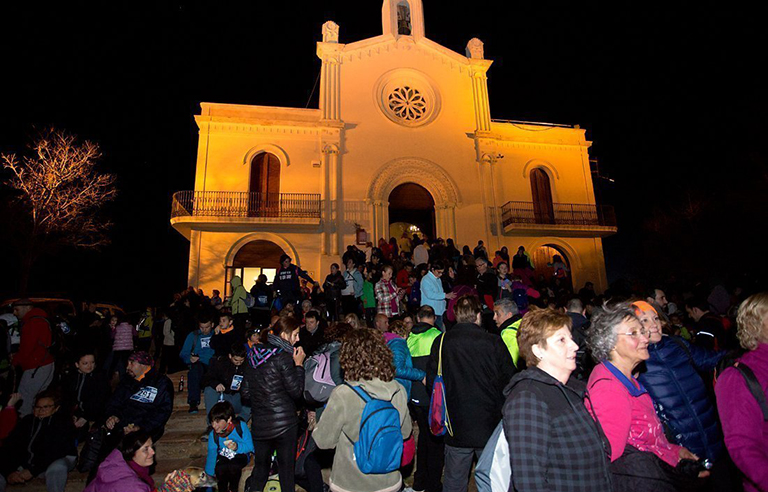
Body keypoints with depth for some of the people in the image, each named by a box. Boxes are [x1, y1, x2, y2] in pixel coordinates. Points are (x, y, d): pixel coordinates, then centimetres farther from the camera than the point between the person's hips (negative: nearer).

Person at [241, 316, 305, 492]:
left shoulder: (253, 355, 4)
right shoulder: (283, 357, -17)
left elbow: (246, 393, 9)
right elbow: (296, 392, -14)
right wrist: (299, 365, -8)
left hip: (259, 423, 6)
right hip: (284, 423, -6)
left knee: (260, 466, 20)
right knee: (286, 468, 9)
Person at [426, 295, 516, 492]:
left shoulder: (441, 342, -9)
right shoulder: (494, 342, -12)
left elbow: (431, 381, -4)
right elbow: (510, 380, -7)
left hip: (457, 427, 1)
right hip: (490, 425, 0)